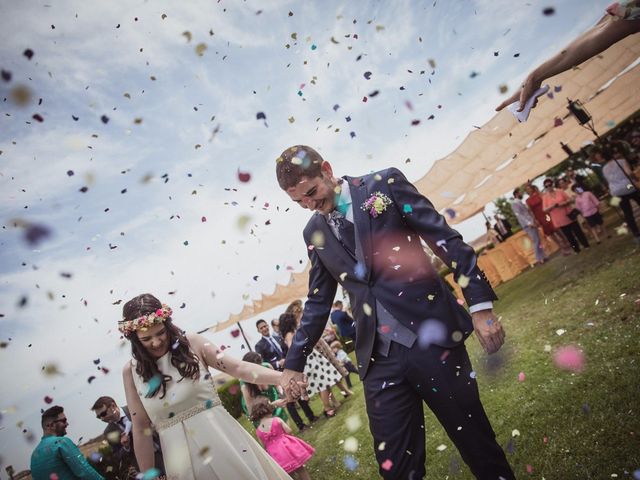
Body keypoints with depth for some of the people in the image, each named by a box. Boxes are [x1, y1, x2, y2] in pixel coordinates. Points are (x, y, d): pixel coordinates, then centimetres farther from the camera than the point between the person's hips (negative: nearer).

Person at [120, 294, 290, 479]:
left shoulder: (192, 343, -5)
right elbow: (141, 429, 2)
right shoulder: (131, 371, -1)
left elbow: (238, 368, -10)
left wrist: (282, 377, -21)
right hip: (182, 459, 1)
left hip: (223, 440, -1)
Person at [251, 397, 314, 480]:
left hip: (275, 455, 3)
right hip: (287, 448, -3)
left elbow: (265, 445, 7)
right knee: (300, 469, 16)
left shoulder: (258, 431, -3)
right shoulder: (277, 420, -12)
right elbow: (289, 431, -11)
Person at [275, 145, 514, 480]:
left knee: (476, 441, 9)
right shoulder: (314, 233, 11)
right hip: (378, 358, 3)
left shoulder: (385, 183, 0)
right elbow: (318, 301, 17)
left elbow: (446, 239, -3)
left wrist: (481, 305, -9)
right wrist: (294, 363, 17)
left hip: (431, 337, -3)